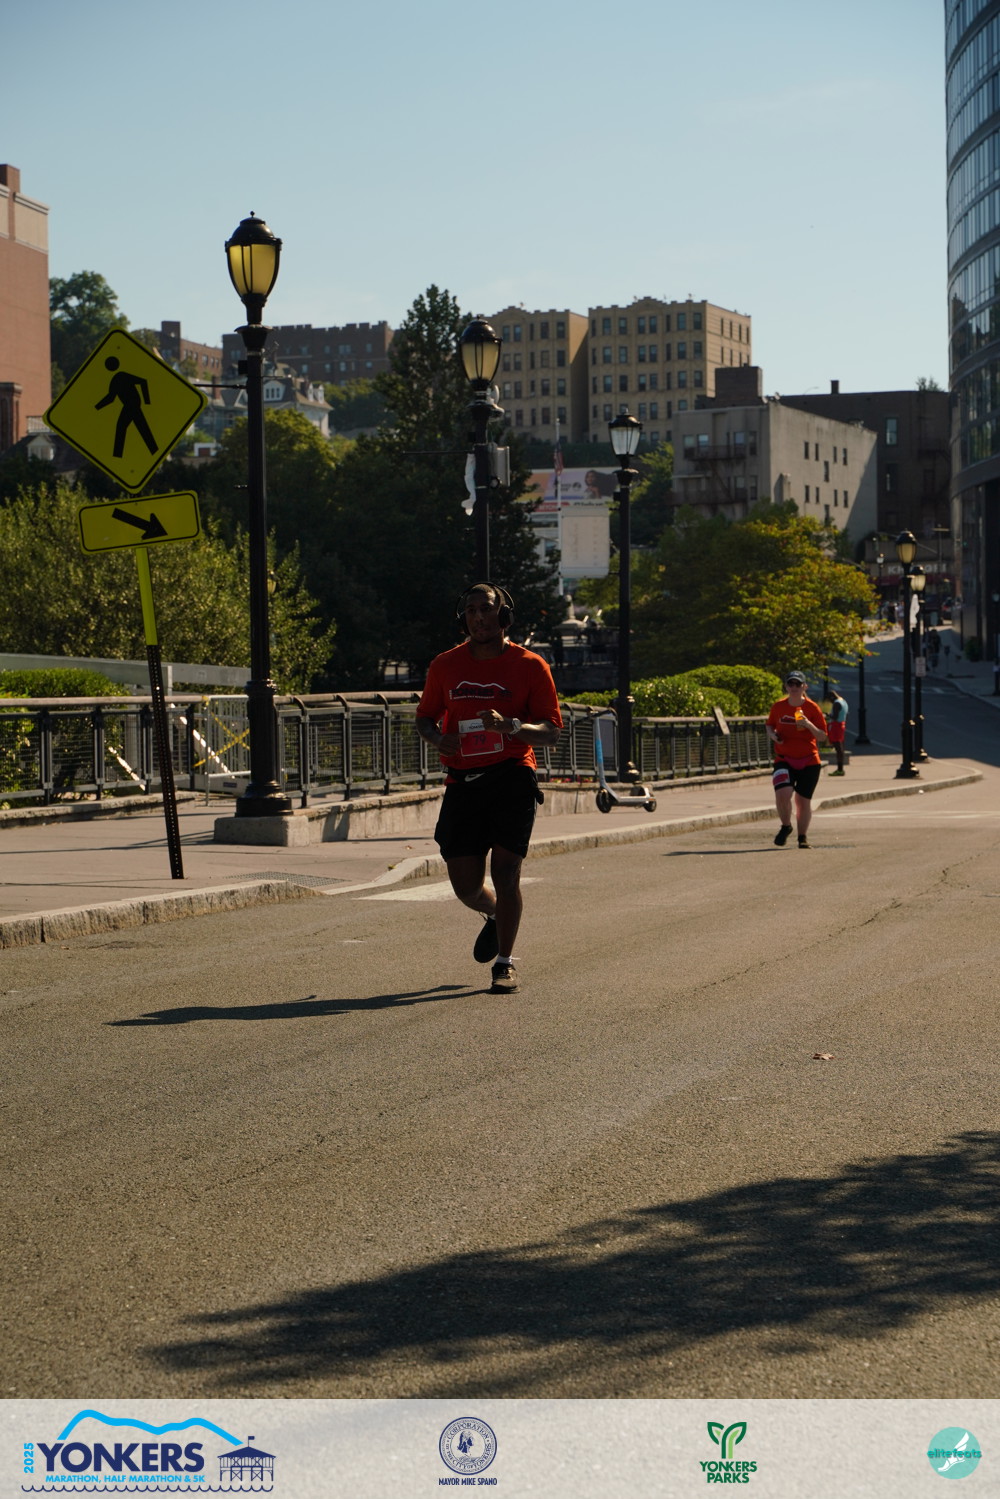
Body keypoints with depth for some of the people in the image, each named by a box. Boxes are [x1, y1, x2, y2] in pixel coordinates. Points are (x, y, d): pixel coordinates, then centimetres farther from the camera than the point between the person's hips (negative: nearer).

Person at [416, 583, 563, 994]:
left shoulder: (530, 666, 0)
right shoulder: (445, 666, 9)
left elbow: (552, 731, -3)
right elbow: (425, 716, 20)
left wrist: (511, 726, -22)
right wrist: (437, 737, -4)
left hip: (513, 777, -3)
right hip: (462, 780, 3)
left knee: (505, 869, -10)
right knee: (465, 884, 2)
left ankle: (505, 963, 3)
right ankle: (494, 917, 38)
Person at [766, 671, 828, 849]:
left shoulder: (813, 708, -4)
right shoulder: (778, 707, 3)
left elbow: (822, 736, -3)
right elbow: (770, 726, 18)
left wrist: (809, 725, -22)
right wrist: (773, 735, -5)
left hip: (809, 762, -1)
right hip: (783, 760, 1)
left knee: (803, 800, 4)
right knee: (783, 793, -21)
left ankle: (803, 837, 22)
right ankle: (786, 826, 6)